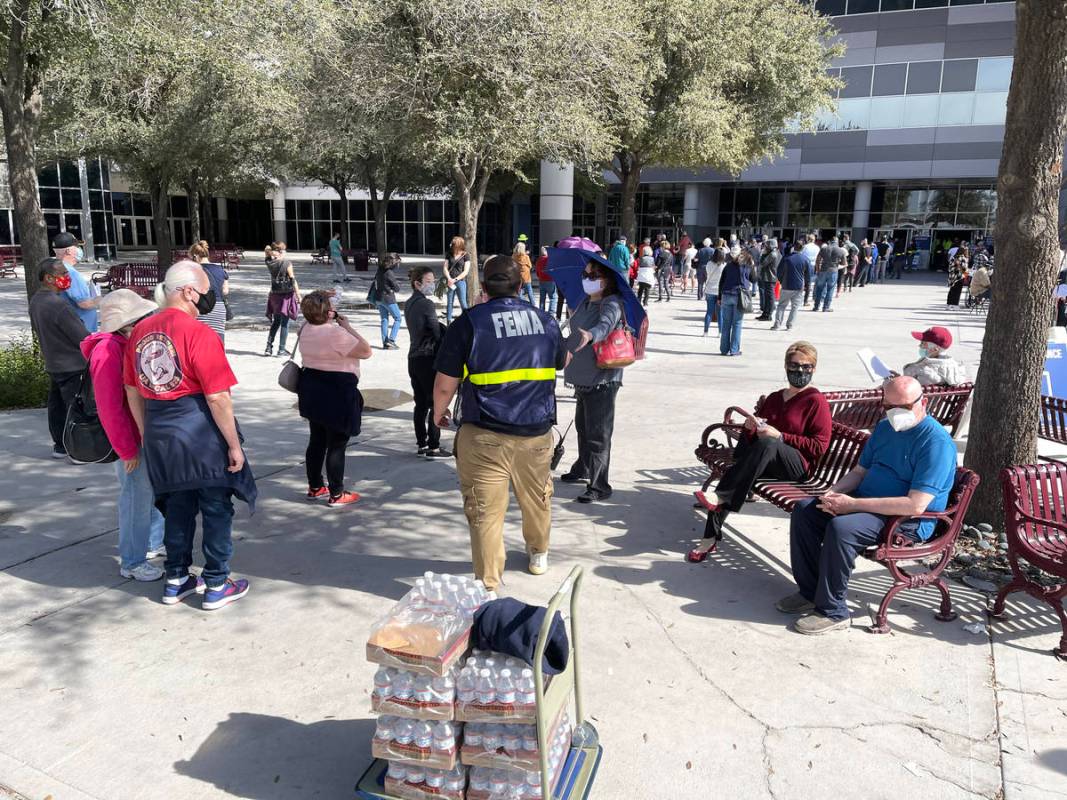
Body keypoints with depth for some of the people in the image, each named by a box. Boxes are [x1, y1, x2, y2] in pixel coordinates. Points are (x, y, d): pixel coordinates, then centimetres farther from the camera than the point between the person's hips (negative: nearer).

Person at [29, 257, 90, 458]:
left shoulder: (35, 301, 4)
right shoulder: (59, 305, -25)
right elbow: (83, 338, -21)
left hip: (52, 364, 9)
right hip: (72, 366, -9)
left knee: (56, 404, 16)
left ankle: (59, 445, 25)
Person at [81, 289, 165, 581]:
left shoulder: (132, 343, 7)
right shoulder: (108, 350, -20)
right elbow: (109, 407, -22)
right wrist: (127, 449, -18)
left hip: (149, 434, 9)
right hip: (131, 439, -9)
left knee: (154, 491, 20)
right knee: (137, 496, 2)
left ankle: (153, 542, 38)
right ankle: (132, 562, 16)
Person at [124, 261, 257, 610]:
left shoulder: (140, 330, 6)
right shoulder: (198, 334, -17)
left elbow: (133, 390, 12)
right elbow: (218, 398, -18)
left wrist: (146, 433, 21)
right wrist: (234, 444, -11)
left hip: (159, 434, 7)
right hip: (199, 432, -7)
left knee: (177, 506, 20)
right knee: (216, 508, 8)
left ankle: (176, 581, 31)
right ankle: (216, 587, 17)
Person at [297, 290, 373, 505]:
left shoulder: (307, 329, 5)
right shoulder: (336, 333, -22)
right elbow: (366, 351, -17)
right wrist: (347, 326, -11)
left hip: (311, 390, 9)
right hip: (337, 394, -9)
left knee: (316, 441, 17)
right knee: (337, 445, 0)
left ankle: (315, 488, 28)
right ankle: (336, 495, 7)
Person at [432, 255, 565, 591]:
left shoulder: (468, 323, -8)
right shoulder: (546, 321, 5)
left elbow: (445, 385, -8)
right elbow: (558, 366, 21)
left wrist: (439, 413, 12)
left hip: (484, 437, -4)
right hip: (537, 433, 5)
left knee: (485, 512, 4)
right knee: (538, 499, 25)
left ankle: (488, 585, 10)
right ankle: (539, 554, 48)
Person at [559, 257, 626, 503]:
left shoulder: (611, 303, -15)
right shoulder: (585, 303, 11)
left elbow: (606, 324, -38)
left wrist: (590, 335, -56)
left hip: (602, 379, -9)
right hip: (583, 377, 9)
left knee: (598, 434, -5)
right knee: (582, 426, 22)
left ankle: (599, 486, 2)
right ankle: (582, 470, 40)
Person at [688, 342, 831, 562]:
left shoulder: (816, 401, 4)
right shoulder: (774, 398, 25)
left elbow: (819, 447, -4)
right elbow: (751, 438, 28)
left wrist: (780, 437, -12)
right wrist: (750, 427, 3)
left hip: (798, 465, -5)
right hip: (764, 461, 5)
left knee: (767, 444, -39)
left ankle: (721, 496, -37)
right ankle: (711, 538, -31)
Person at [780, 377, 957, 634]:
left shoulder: (937, 442, -18)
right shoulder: (884, 428, 10)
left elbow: (915, 506, -26)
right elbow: (860, 471, 17)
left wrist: (853, 504, -25)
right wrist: (833, 493, -6)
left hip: (909, 522, -9)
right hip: (866, 502, 9)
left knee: (841, 527, -32)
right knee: (804, 510, -4)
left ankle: (832, 611, -17)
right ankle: (810, 592, 4)